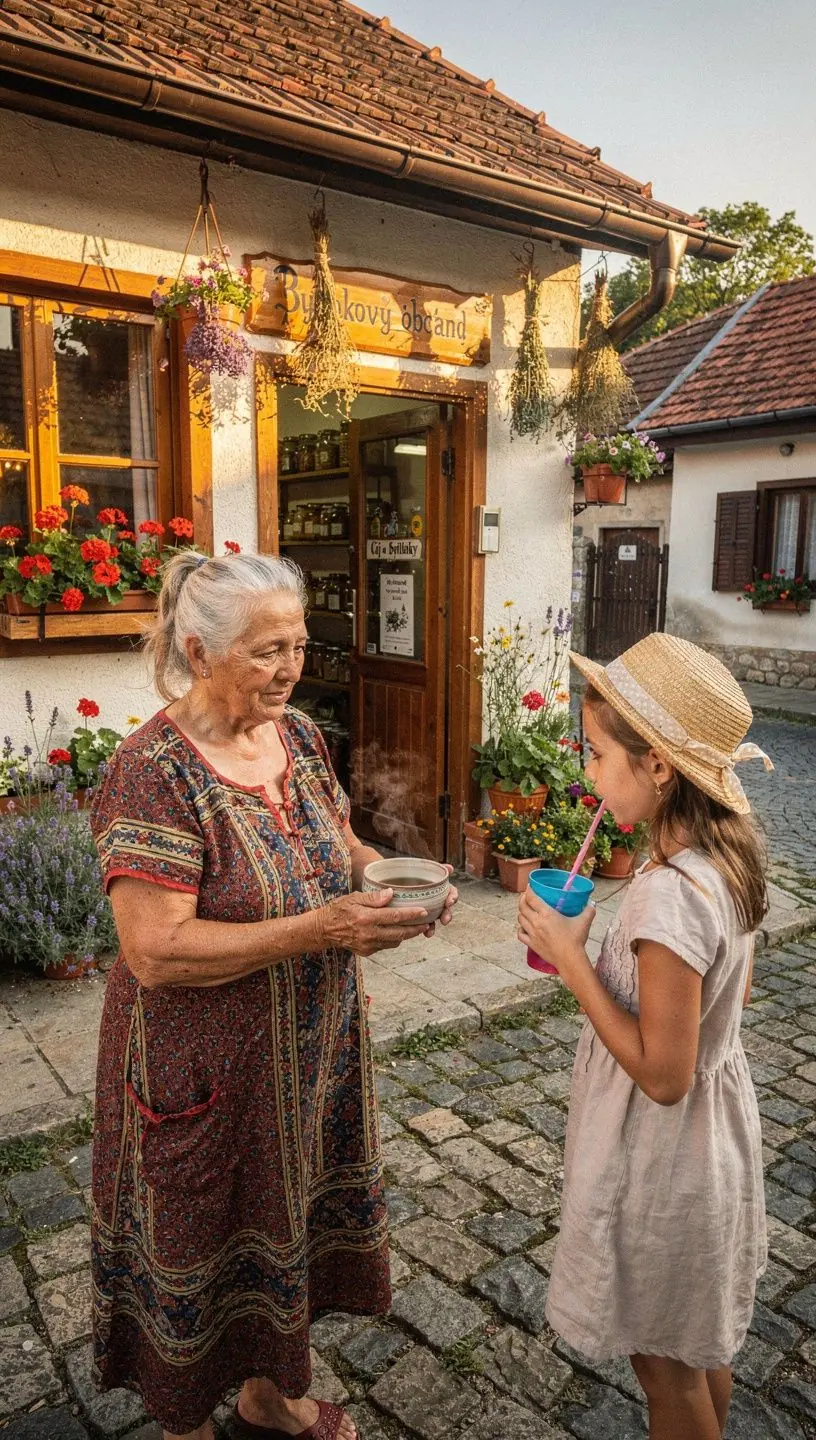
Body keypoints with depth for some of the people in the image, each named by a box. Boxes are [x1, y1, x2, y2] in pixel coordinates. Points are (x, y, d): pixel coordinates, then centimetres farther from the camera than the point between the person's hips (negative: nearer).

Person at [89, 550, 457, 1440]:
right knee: (205, 1243, 15)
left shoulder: (297, 734, -1)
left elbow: (337, 843, 11)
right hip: (207, 1069, -6)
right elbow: (157, 953, -27)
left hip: (310, 1048, 7)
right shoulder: (152, 773, -23)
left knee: (290, 1218, 23)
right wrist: (321, 929, -31)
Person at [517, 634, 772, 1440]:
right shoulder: (725, 858, -7)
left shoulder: (668, 894, -33)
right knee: (700, 1344, 29)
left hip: (662, 1155, -8)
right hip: (712, 1132, 8)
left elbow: (662, 1074, -28)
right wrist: (604, 953, 0)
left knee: (663, 1360, 18)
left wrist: (572, 960, -24)